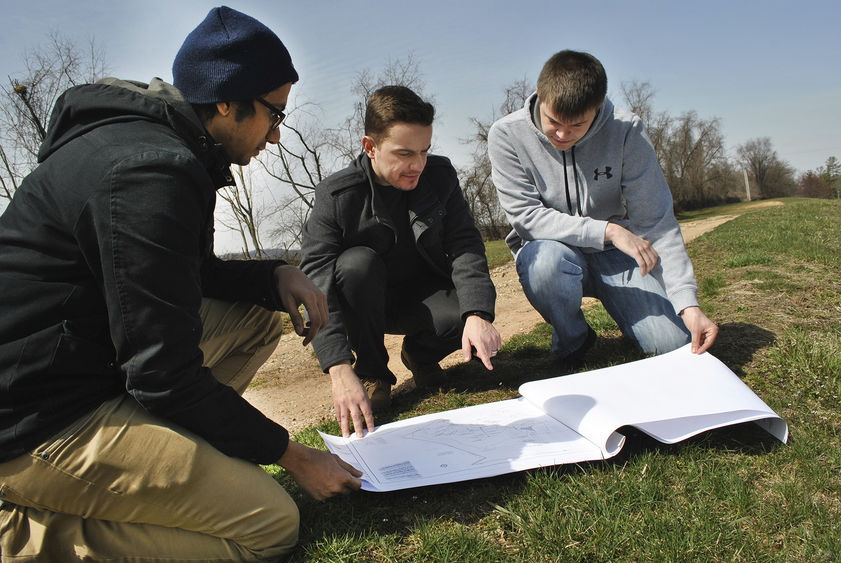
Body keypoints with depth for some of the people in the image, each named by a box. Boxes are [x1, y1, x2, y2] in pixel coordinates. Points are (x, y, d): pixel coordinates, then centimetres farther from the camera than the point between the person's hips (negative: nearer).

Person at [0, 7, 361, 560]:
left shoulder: (148, 140, 9)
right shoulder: (150, 170, -24)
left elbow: (191, 274, 20)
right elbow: (165, 374, -24)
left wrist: (276, 275, 1)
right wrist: (292, 455, -13)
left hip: (90, 364, 10)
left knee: (259, 312, 12)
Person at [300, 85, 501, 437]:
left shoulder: (440, 175, -8)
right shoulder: (336, 196, -19)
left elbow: (464, 246, -15)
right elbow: (317, 282, -28)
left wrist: (478, 314, -35)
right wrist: (340, 371, -41)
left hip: (423, 298, 2)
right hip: (365, 304, -1)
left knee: (467, 312, -29)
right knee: (357, 262, -33)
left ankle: (419, 353, 7)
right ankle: (372, 372, -12)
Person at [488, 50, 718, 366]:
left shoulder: (626, 132, -13)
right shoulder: (507, 135, -15)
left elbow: (655, 223, -14)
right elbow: (526, 216, -18)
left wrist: (687, 301, -23)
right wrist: (608, 231, -27)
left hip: (613, 255, 1)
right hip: (548, 250, 0)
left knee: (674, 342, -17)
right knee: (547, 260, -37)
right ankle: (571, 341, -5)